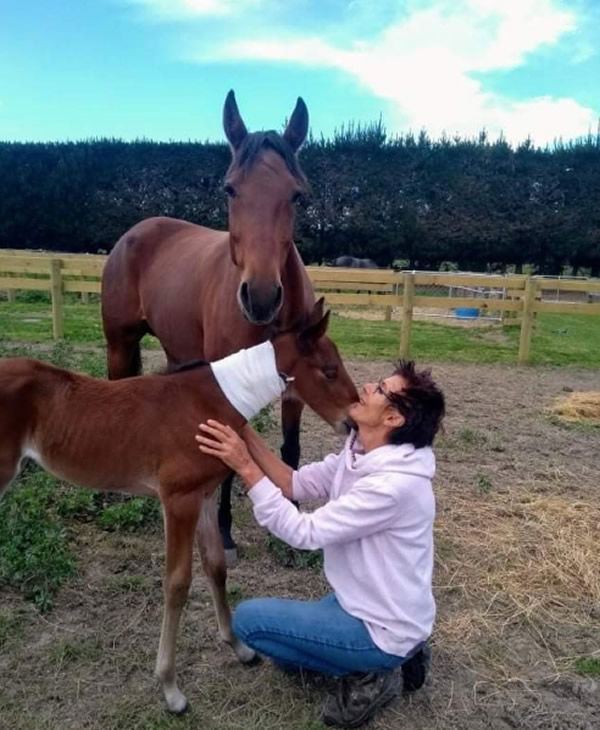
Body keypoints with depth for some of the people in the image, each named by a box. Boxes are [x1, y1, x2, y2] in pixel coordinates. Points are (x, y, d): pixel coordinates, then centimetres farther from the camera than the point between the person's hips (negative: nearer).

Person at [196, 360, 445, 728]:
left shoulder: (393, 484, -34)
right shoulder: (358, 453, -5)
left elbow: (303, 532, -30)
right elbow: (296, 484, -4)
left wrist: (245, 466, -29)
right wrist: (244, 430, -13)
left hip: (384, 629, -9)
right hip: (366, 604, 9)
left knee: (249, 618, -8)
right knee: (281, 645, 24)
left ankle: (369, 674, 0)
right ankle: (391, 657, 17)